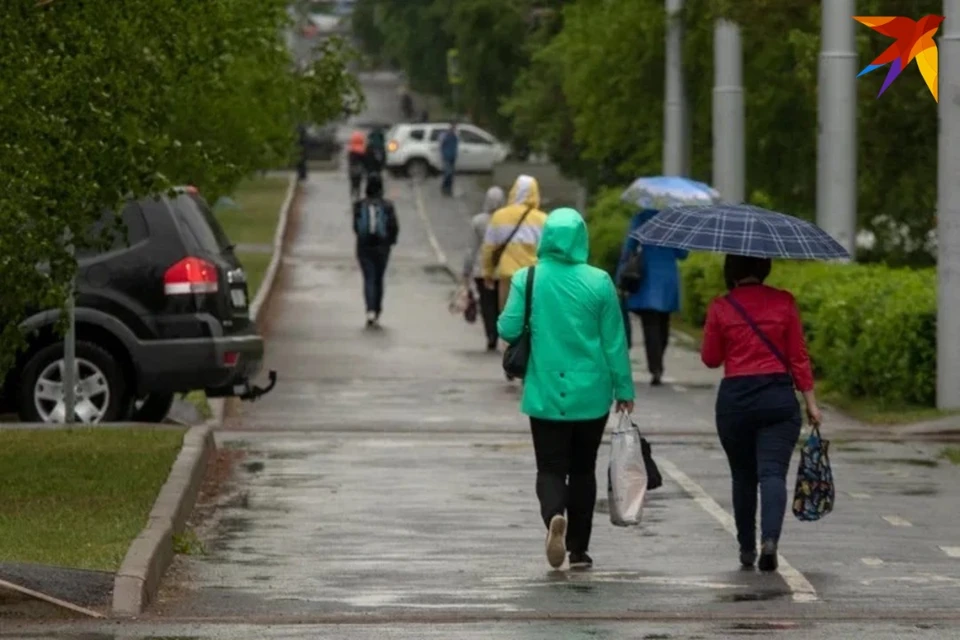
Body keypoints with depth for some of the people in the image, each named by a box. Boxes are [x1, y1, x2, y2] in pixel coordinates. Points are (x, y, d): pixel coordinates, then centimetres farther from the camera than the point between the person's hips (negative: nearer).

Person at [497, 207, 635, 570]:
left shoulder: (526, 279, -7)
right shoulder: (598, 282, -6)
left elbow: (509, 330, -7)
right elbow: (615, 342, -2)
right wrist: (624, 388, 7)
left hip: (545, 395, -1)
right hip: (590, 394, 1)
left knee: (550, 468, 4)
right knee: (583, 469, 14)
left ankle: (554, 515, -27)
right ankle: (579, 550, 17)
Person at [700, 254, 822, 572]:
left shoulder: (720, 308, -3)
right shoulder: (784, 302, -1)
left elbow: (710, 358, 7)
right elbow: (798, 357, 1)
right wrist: (810, 401, 5)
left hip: (734, 398, 0)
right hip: (778, 397, 0)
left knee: (743, 477, 14)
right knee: (773, 472, -6)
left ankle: (747, 548, 21)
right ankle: (770, 540, -26)